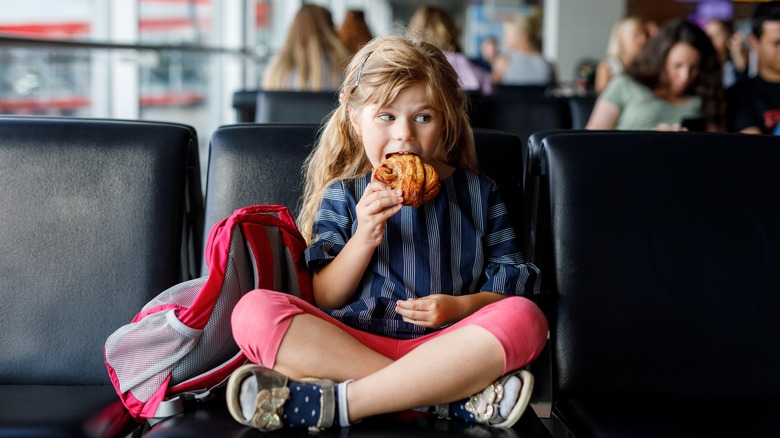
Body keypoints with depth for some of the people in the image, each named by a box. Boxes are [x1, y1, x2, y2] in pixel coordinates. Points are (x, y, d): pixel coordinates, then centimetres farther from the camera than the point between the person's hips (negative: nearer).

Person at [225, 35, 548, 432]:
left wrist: (461, 306, -8)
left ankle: (336, 402, -30)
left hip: (443, 344, 0)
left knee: (524, 317, -29)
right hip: (350, 344, 0)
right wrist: (364, 238, -11)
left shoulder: (477, 192, 14)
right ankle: (458, 394, -31)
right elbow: (324, 301, 6)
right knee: (254, 310, -26)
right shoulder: (344, 194, 11)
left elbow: (512, 282, 12)